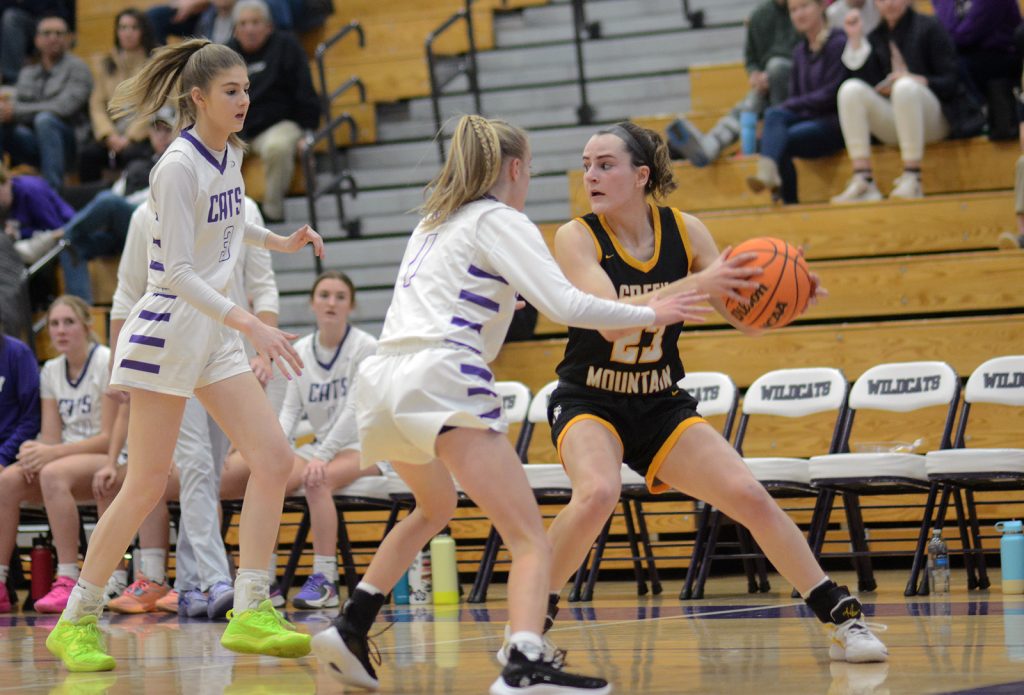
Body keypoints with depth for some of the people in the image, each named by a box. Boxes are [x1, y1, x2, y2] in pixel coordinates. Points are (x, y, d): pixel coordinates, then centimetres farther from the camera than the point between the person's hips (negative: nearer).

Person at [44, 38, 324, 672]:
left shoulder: (231, 153, 7)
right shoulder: (178, 166, -18)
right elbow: (178, 273, -23)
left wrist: (281, 241, 17)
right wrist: (249, 323, -30)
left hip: (217, 334, 8)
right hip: (169, 328, -8)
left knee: (274, 459, -4)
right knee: (147, 486, -5)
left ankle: (251, 612, 0)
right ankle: (77, 621, 7)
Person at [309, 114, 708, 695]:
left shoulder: (434, 223, 26)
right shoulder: (500, 221, 4)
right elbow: (565, 304, -6)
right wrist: (649, 315, 5)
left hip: (381, 384, 8)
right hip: (441, 381, -8)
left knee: (436, 506, 35)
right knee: (530, 541, -12)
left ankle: (349, 630, 27)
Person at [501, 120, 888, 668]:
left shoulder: (685, 232, -4)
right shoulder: (575, 238, -14)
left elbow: (746, 319, -2)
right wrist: (695, 285, -41)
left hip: (661, 406, 3)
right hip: (589, 402, -3)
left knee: (749, 496, -9)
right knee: (597, 492, -33)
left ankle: (844, 620, 3)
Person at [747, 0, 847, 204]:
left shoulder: (838, 43, -5)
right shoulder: (800, 51, 17)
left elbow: (831, 95, -12)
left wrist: (790, 106, -14)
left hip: (835, 124, -6)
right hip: (807, 118, 6)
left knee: (782, 140, -30)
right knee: (773, 114, -26)